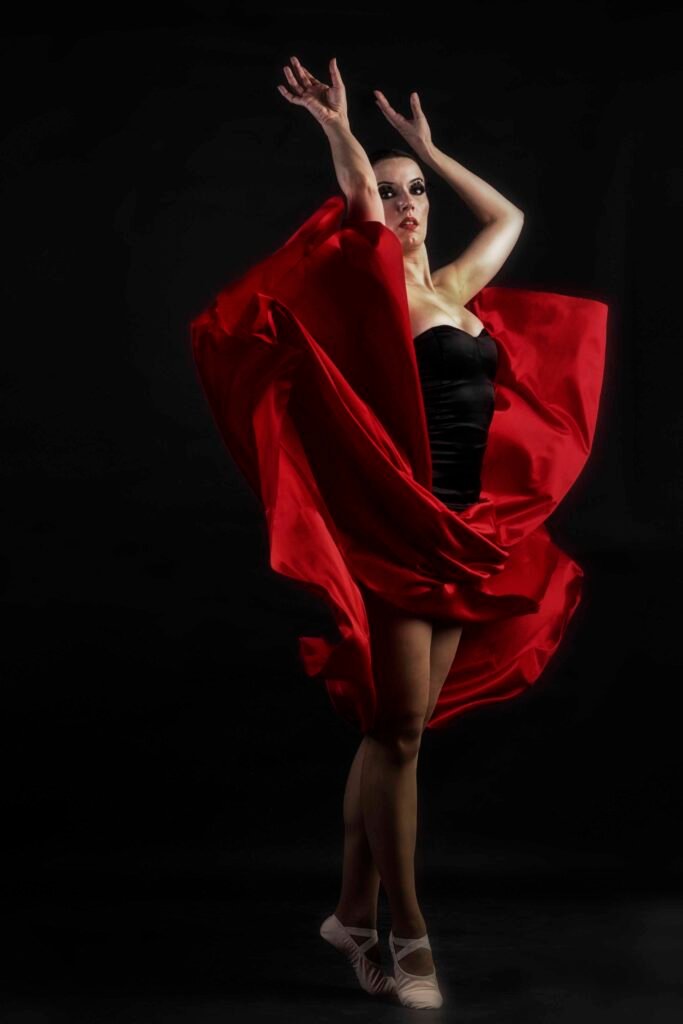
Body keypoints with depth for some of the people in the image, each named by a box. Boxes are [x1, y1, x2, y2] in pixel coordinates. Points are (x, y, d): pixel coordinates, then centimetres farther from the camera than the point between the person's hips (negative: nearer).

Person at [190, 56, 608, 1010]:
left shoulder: (455, 287, 17)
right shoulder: (374, 291, -4)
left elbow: (510, 217, 32)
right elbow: (361, 209, -22)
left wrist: (428, 149, 31)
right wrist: (339, 129, -8)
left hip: (463, 531, 7)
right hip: (394, 526, -7)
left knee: (396, 729, 10)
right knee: (398, 729, -5)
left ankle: (356, 913, 19)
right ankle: (408, 931, 4)